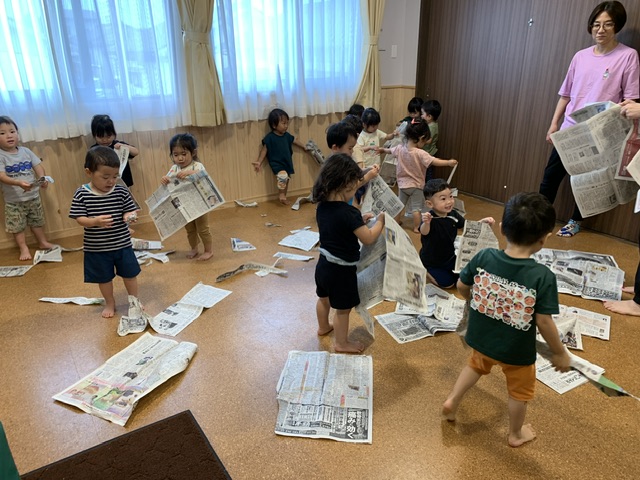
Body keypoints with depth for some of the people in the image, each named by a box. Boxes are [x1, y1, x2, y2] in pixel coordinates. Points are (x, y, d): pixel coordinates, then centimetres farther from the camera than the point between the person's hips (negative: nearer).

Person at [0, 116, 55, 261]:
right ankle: (23, 248, 18)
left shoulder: (26, 151, -1)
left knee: (37, 221, 19)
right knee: (17, 225, 5)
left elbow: (38, 166, -1)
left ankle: (43, 242, 35)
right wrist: (18, 183, -40)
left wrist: (42, 178, -22)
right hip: (14, 200, -3)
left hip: (33, 196, 4)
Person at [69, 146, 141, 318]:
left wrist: (129, 216, -24)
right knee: (104, 278, 16)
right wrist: (95, 221, -31)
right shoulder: (81, 194, -11)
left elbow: (131, 210, -1)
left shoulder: (122, 191, -7)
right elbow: (80, 219, -12)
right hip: (96, 248, -1)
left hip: (122, 244, 1)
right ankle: (110, 303, 39)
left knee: (130, 274, 14)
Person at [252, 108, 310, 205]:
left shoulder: (287, 135, 2)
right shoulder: (270, 138, -15)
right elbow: (264, 150, -9)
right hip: (276, 164, -7)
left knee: (286, 179, 14)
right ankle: (282, 194, -11)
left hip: (287, 162, 7)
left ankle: (283, 196, 31)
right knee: (283, 176, -29)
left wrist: (304, 146, 27)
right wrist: (259, 162, -12)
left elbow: (295, 141, 20)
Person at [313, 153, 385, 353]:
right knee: (342, 308, 12)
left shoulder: (322, 206, -4)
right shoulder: (349, 213, -29)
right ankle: (342, 343, 31)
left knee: (324, 298, 29)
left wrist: (359, 220, 7)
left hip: (324, 263, 8)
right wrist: (380, 221, -7)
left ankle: (323, 327, 53)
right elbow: (368, 238, -22)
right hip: (341, 269, -8)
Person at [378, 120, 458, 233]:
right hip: (416, 185, -5)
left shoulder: (400, 148, -8)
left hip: (403, 183, 5)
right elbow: (434, 162, -32)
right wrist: (449, 162, -29)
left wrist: (382, 149, 34)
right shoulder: (420, 153, -26)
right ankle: (416, 228, 13)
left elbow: (389, 151, 13)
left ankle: (396, 222, 35)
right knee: (416, 208, 6)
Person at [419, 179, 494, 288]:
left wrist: (483, 221, -14)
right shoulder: (430, 218, -30)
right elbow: (424, 232, -50)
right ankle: (425, 272, 17)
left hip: (449, 257, 6)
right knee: (448, 283, -4)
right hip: (432, 262, -6)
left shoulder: (453, 215, -9)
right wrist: (426, 223, -73)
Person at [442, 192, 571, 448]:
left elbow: (461, 286, -5)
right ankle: (516, 434, 47)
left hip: (482, 339, 3)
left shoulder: (483, 257, -19)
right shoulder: (543, 276, -28)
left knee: (476, 365, 35)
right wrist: (560, 352, -4)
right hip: (517, 351, -2)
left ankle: (452, 400, 40)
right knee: (519, 391, 25)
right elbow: (544, 322, -21)